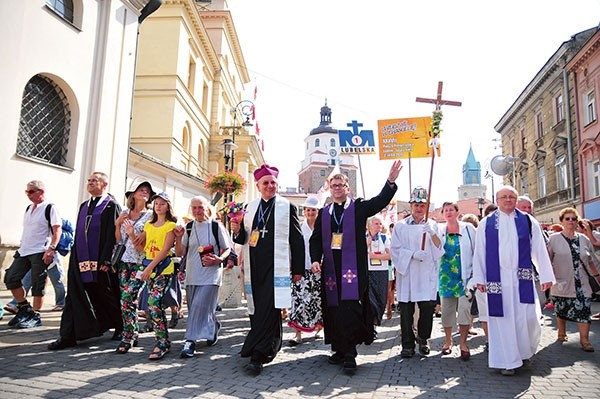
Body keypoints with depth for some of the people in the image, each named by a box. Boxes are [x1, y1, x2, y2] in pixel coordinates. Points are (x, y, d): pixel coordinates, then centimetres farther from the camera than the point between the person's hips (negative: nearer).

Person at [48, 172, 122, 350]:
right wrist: (75, 257, 14)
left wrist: (106, 261, -19)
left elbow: (113, 236, -14)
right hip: (81, 260, 7)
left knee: (107, 296, 6)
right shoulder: (84, 206, 17)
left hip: (101, 262, -7)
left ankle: (120, 328, 25)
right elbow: (78, 233, 20)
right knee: (75, 297, 3)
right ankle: (68, 336, 7)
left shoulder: (111, 206, -7)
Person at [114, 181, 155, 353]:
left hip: (140, 263, -4)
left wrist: (132, 234, -20)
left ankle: (127, 338, -1)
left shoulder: (150, 215, 0)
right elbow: (119, 240, 12)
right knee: (127, 300, 5)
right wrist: (117, 224, -2)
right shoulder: (125, 213, 12)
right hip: (124, 261, 4)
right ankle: (134, 334, 18)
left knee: (128, 299, -12)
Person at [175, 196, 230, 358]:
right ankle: (214, 328, 37)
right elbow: (179, 253, 8)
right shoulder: (188, 227, 8)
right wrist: (178, 238, -9)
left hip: (210, 275, -5)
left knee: (199, 307, -14)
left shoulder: (216, 226, -3)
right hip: (192, 276, 5)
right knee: (195, 308, 13)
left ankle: (191, 341, -8)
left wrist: (219, 259, -18)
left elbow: (227, 249, 2)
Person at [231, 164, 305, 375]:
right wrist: (237, 231, -7)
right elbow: (244, 239, 16)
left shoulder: (288, 207, 2)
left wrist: (298, 270, -1)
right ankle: (272, 345, 29)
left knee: (269, 309, -12)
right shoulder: (250, 207, 13)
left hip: (276, 267, -4)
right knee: (258, 309, 10)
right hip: (254, 266, 5)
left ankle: (256, 356, -11)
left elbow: (297, 240, 2)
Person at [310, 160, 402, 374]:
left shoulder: (359, 207, 6)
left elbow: (380, 201, -8)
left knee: (350, 309, -9)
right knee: (333, 308, 6)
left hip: (353, 267, -3)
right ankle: (339, 350, 19)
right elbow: (316, 239, 12)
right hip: (330, 268, 4)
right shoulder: (324, 213, 15)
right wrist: (315, 260, -3)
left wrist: (391, 181, -24)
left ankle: (349, 354, -1)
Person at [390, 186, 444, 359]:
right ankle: (408, 344, 16)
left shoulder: (432, 225, 11)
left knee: (428, 308, -1)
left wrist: (432, 234, -12)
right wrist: (413, 254, -13)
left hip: (427, 274, 1)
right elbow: (396, 250, 1)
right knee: (406, 311, 1)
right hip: (406, 273, -1)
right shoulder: (401, 226, 6)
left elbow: (439, 251, 4)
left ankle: (423, 339, 23)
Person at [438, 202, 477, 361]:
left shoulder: (468, 228, 1)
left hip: (465, 276, -2)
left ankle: (463, 343, 5)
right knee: (446, 309, 7)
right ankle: (448, 340, 22)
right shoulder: (439, 230, 6)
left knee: (464, 307, -9)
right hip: (446, 276, 2)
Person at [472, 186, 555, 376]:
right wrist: (479, 278, 1)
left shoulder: (528, 222, 8)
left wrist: (546, 276, 3)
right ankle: (508, 361, 13)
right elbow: (479, 253, 5)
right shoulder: (486, 223, 5)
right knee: (502, 318, 2)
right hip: (497, 279, 0)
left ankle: (525, 351, 27)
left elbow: (540, 250, 7)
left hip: (523, 278, 1)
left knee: (528, 317, -2)